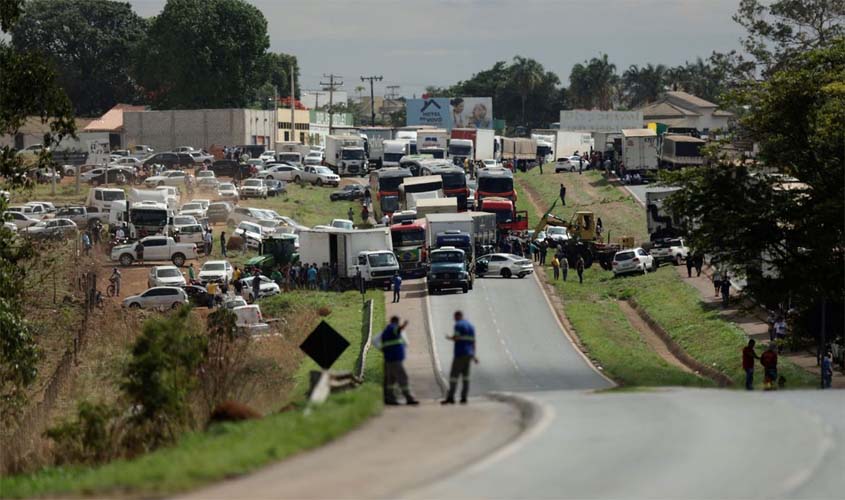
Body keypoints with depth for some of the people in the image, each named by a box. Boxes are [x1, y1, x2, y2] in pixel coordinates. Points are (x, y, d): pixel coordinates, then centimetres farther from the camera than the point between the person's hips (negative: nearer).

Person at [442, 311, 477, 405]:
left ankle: (450, 398, -10)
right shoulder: (471, 326, 15)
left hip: (460, 354, -7)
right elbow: (473, 341, 15)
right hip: (469, 354, 7)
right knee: (465, 376, 7)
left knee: (454, 376, -6)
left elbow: (456, 338, -17)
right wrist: (473, 356, 18)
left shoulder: (458, 325, -9)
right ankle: (464, 398, 2)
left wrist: (449, 338, 6)